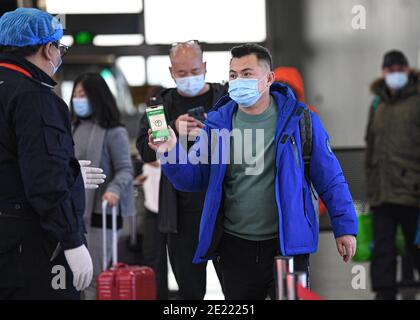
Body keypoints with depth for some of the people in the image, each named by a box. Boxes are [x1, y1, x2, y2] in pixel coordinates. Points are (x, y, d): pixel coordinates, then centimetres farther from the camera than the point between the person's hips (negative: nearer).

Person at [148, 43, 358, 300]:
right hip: (235, 247, 3)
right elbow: (193, 179, 3)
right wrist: (171, 153, -15)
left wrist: (345, 227, -6)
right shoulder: (218, 123, 3)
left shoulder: (297, 119, -5)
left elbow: (330, 179, -2)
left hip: (287, 243, -3)